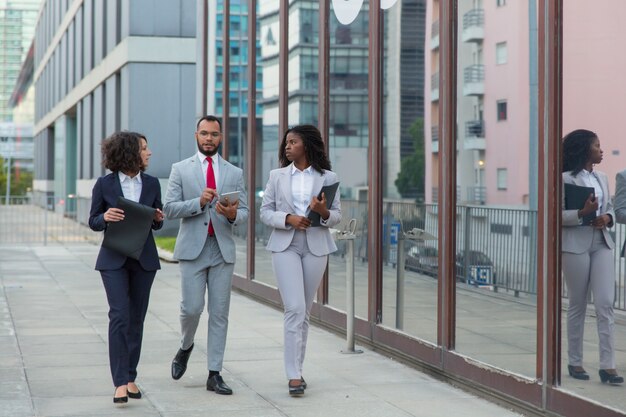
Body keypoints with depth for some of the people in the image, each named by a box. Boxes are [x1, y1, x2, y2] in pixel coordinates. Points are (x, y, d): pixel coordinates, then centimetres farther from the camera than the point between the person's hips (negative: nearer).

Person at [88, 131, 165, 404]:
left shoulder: (151, 184, 5)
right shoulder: (105, 184, -3)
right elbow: (93, 222, 2)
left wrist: (158, 218, -10)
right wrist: (105, 217, -19)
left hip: (144, 259, 3)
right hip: (114, 259, -3)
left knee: (136, 319, 7)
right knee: (119, 316, -12)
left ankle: (130, 377, 17)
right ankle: (120, 383, -12)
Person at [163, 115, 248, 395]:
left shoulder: (234, 173, 11)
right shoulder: (181, 170, 6)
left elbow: (244, 212, 7)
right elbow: (169, 208, -2)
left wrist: (233, 214, -16)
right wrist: (199, 202, -16)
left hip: (223, 249, 2)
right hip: (193, 248, -2)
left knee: (219, 314, 1)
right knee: (191, 308, -7)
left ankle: (214, 374, 6)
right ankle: (185, 347, 25)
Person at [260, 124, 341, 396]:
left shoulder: (328, 178, 5)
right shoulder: (277, 176, 7)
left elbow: (337, 215, 5)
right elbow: (265, 212, 5)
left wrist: (324, 213, -18)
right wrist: (288, 219, -13)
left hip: (316, 247, 1)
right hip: (285, 246, -1)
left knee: (304, 312, 8)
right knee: (295, 309, -12)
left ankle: (296, 368, 21)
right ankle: (294, 375, -11)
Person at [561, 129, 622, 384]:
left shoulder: (602, 178, 13)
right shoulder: (566, 179, -6)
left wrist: (607, 218, -3)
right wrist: (582, 213, -23)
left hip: (602, 245, 5)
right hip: (576, 246, -5)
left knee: (605, 303, -4)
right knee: (577, 305, 5)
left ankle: (608, 365, -4)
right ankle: (575, 362, 17)